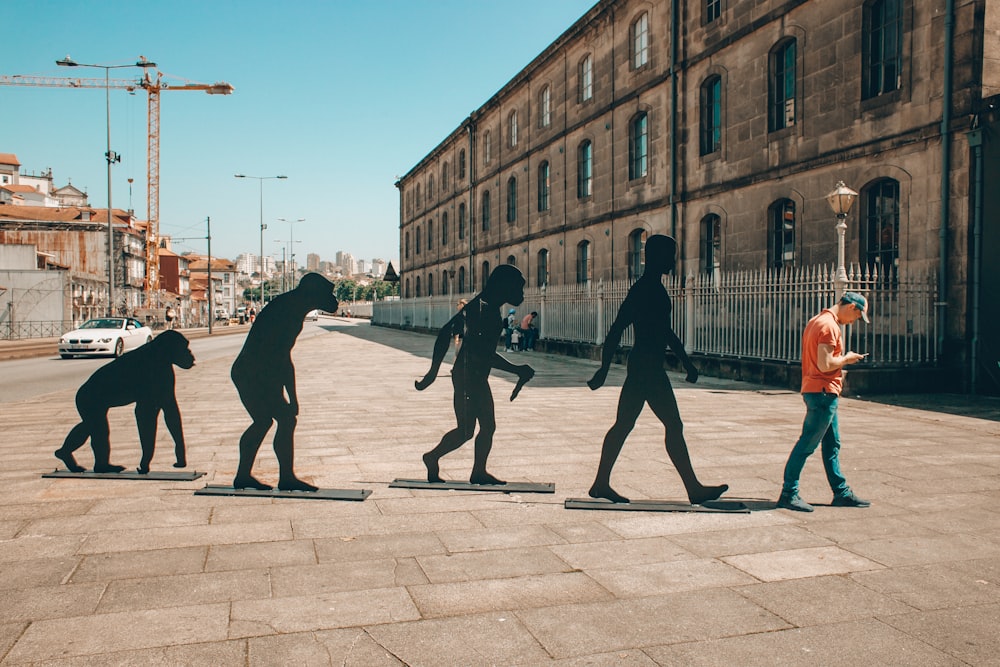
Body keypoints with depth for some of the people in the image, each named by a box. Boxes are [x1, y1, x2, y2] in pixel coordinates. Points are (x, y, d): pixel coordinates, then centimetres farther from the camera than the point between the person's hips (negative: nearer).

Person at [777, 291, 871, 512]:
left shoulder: (817, 321, 15)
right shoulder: (829, 326, -17)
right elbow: (825, 364, -23)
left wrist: (839, 369, 17)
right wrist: (847, 358, -7)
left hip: (822, 393, 11)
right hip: (823, 393, -11)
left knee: (832, 444, 15)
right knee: (807, 444, -6)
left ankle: (841, 493, 22)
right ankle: (788, 494, -1)